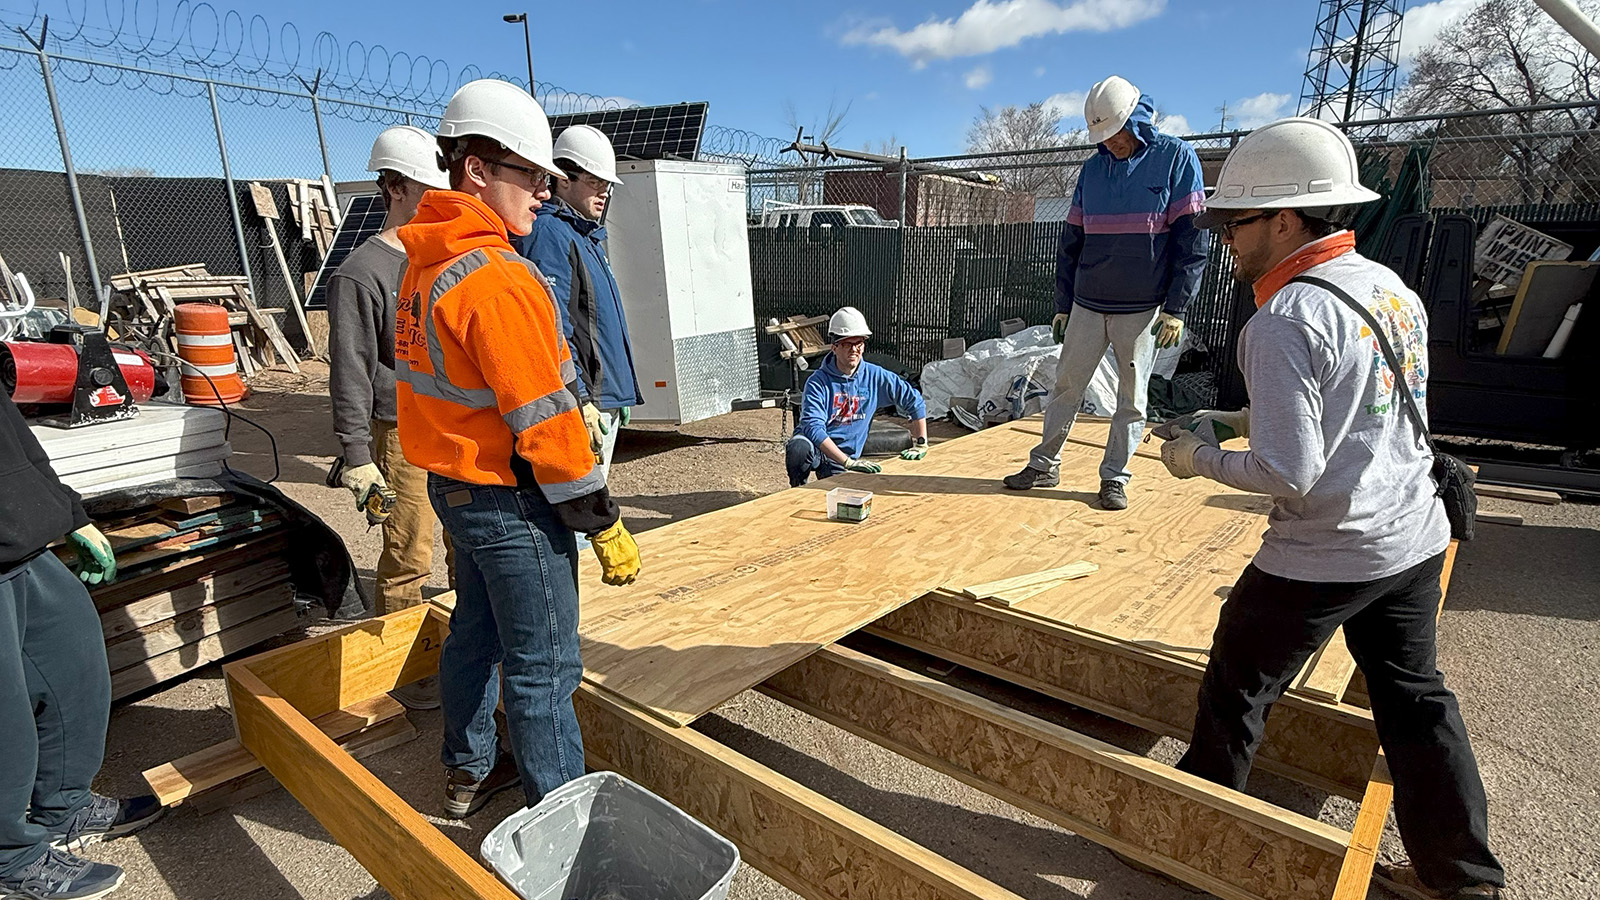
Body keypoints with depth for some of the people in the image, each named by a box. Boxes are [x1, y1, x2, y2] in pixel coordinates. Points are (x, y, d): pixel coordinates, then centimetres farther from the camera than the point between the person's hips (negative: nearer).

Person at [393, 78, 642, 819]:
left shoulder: (426, 264, 8)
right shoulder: (499, 279, -23)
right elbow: (544, 423, -24)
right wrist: (604, 526, -17)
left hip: (454, 485, 10)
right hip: (512, 503, -10)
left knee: (477, 630, 24)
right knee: (542, 667, 3)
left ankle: (469, 772, 43)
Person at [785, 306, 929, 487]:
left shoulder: (875, 376, -2)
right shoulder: (818, 382, -15)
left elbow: (914, 401, 6)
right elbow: (814, 427, -27)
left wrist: (920, 444, 1)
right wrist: (848, 462, -36)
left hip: (845, 457, 4)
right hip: (815, 447, -4)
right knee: (799, 448, -38)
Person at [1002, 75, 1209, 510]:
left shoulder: (1177, 158, -3)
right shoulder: (1093, 168, 9)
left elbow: (1193, 237, -6)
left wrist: (1175, 308, -11)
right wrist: (1062, 304, 9)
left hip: (1143, 309, -3)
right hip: (1086, 305, 4)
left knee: (1132, 397, 4)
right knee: (1066, 387, 6)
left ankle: (1115, 477, 15)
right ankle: (1044, 465, 17)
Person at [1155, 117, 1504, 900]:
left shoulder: (1284, 322, -22)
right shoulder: (1392, 289, 5)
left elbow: (1288, 474, -24)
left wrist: (1201, 460, -8)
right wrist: (1232, 420, 11)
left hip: (1322, 558, -8)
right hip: (1415, 540, 8)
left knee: (1235, 695, 11)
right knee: (1414, 696, 22)